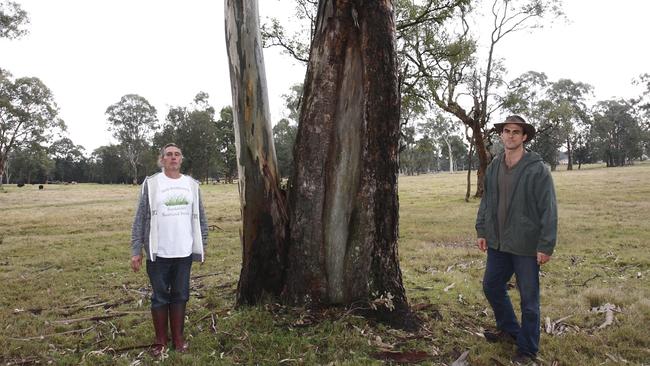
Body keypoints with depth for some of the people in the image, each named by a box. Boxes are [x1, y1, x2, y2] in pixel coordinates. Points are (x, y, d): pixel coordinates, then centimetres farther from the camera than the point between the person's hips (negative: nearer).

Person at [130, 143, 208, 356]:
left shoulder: (192, 184, 6)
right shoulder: (151, 184, -4)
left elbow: (199, 217, 9)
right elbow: (140, 219, -4)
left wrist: (202, 245, 9)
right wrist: (136, 251, -7)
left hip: (185, 252, 3)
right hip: (158, 253, -2)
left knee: (180, 295, 12)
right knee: (160, 297, 9)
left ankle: (178, 338, 25)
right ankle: (161, 341, 22)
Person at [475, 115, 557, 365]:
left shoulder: (537, 169, -12)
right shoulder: (493, 167, 5)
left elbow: (548, 210, -13)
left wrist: (546, 246, -15)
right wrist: (482, 231, 8)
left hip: (526, 245, -6)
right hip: (498, 242, 6)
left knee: (529, 299, 7)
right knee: (491, 286, 17)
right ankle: (509, 330, 40)